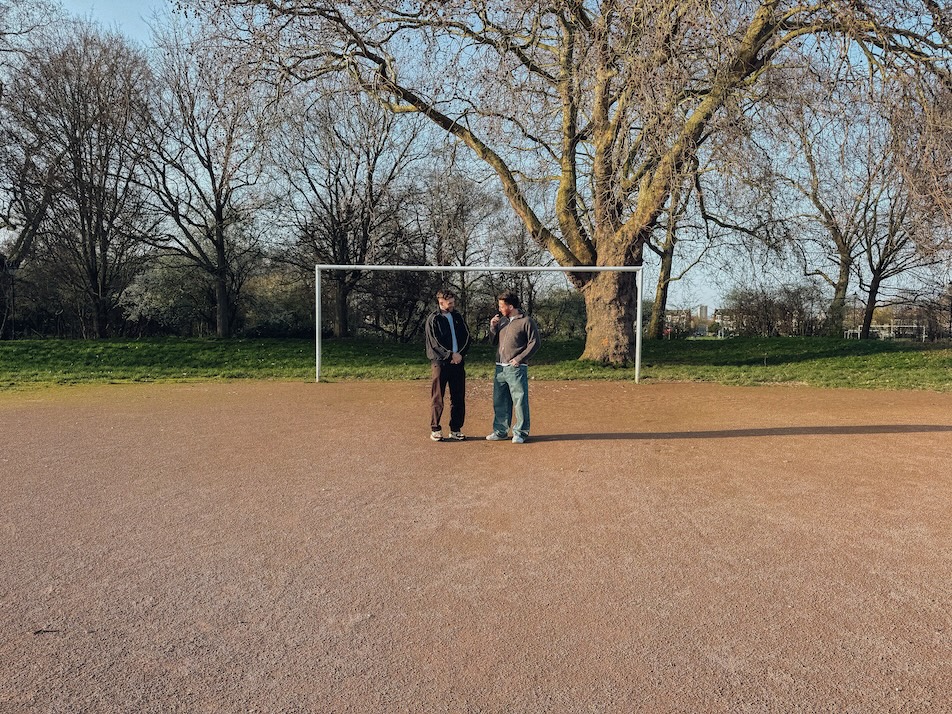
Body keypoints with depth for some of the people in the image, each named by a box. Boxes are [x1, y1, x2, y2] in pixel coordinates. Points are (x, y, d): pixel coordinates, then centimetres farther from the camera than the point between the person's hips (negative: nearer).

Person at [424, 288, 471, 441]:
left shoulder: (457, 317, 13)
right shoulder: (433, 319, -2)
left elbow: (467, 337, 9)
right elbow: (434, 342, -8)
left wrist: (460, 354, -6)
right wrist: (450, 355, -14)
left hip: (458, 361, 5)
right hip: (440, 362, -5)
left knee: (458, 397, 6)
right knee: (437, 397, 1)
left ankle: (456, 429, 14)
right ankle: (435, 429, 10)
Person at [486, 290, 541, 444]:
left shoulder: (526, 321, -6)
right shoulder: (501, 320, 14)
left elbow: (535, 343, -8)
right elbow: (494, 342, 20)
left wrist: (519, 358, -14)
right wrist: (493, 327, 3)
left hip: (517, 368, -7)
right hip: (500, 367, 7)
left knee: (520, 401, -3)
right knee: (499, 401, 11)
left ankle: (520, 433, 7)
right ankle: (500, 431, 21)